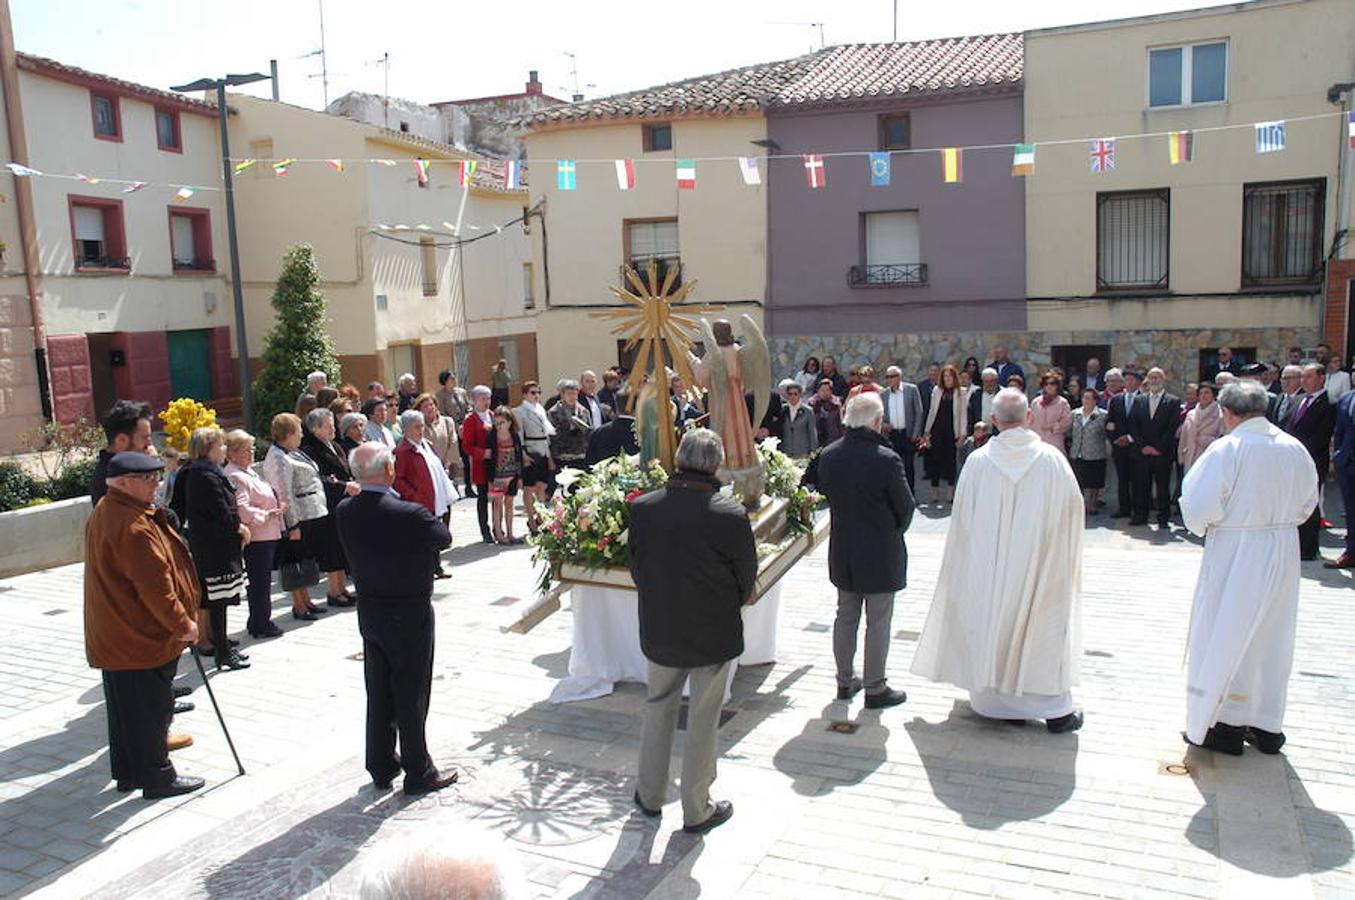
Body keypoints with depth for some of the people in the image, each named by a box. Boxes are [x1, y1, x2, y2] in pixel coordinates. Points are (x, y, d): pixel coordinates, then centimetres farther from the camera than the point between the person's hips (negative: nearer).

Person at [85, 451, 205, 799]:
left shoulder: (104, 512, 9)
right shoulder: (133, 527, -26)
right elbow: (154, 586, -25)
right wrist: (183, 623, -14)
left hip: (113, 636, 11)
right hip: (143, 638, -10)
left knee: (125, 707, 19)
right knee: (152, 707, 2)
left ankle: (127, 771, 31)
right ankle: (158, 778, 13)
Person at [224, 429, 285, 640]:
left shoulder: (247, 472, 17)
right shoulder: (234, 476, -15)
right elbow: (242, 509, -24)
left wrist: (276, 508, 14)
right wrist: (266, 515, -17)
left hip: (266, 534, 11)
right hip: (256, 537, -11)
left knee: (262, 581, 17)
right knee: (260, 581, -2)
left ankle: (258, 622, 27)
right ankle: (261, 624, 6)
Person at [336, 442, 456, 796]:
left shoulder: (344, 512, -7)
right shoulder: (408, 515, -26)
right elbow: (444, 538, -9)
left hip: (369, 613, 6)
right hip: (409, 614, -6)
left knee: (378, 694, 18)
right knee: (411, 695, 7)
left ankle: (381, 767, 31)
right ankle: (418, 773, 20)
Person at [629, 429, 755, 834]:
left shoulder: (642, 508, -12)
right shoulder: (731, 515, -21)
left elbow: (636, 567, 0)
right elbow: (747, 577, -9)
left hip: (659, 630, 3)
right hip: (713, 634, -3)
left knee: (658, 710, 23)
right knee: (703, 722, 12)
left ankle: (650, 796, 37)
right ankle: (697, 811, 27)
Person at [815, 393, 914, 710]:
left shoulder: (828, 456, -6)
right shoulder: (886, 460, -21)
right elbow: (905, 507, -12)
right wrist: (894, 532, 8)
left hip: (842, 552, 5)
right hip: (880, 553, -5)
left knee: (845, 617, 18)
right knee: (878, 622, 7)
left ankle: (845, 680, 29)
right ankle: (875, 688, 16)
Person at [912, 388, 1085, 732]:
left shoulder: (978, 462, -10)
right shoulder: (1052, 459, -10)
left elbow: (962, 517, -4)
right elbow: (1073, 507, -1)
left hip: (989, 567, 0)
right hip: (1041, 564, 0)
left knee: (995, 625, 13)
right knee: (1045, 630, 10)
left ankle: (1002, 701, 22)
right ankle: (1056, 710, 15)